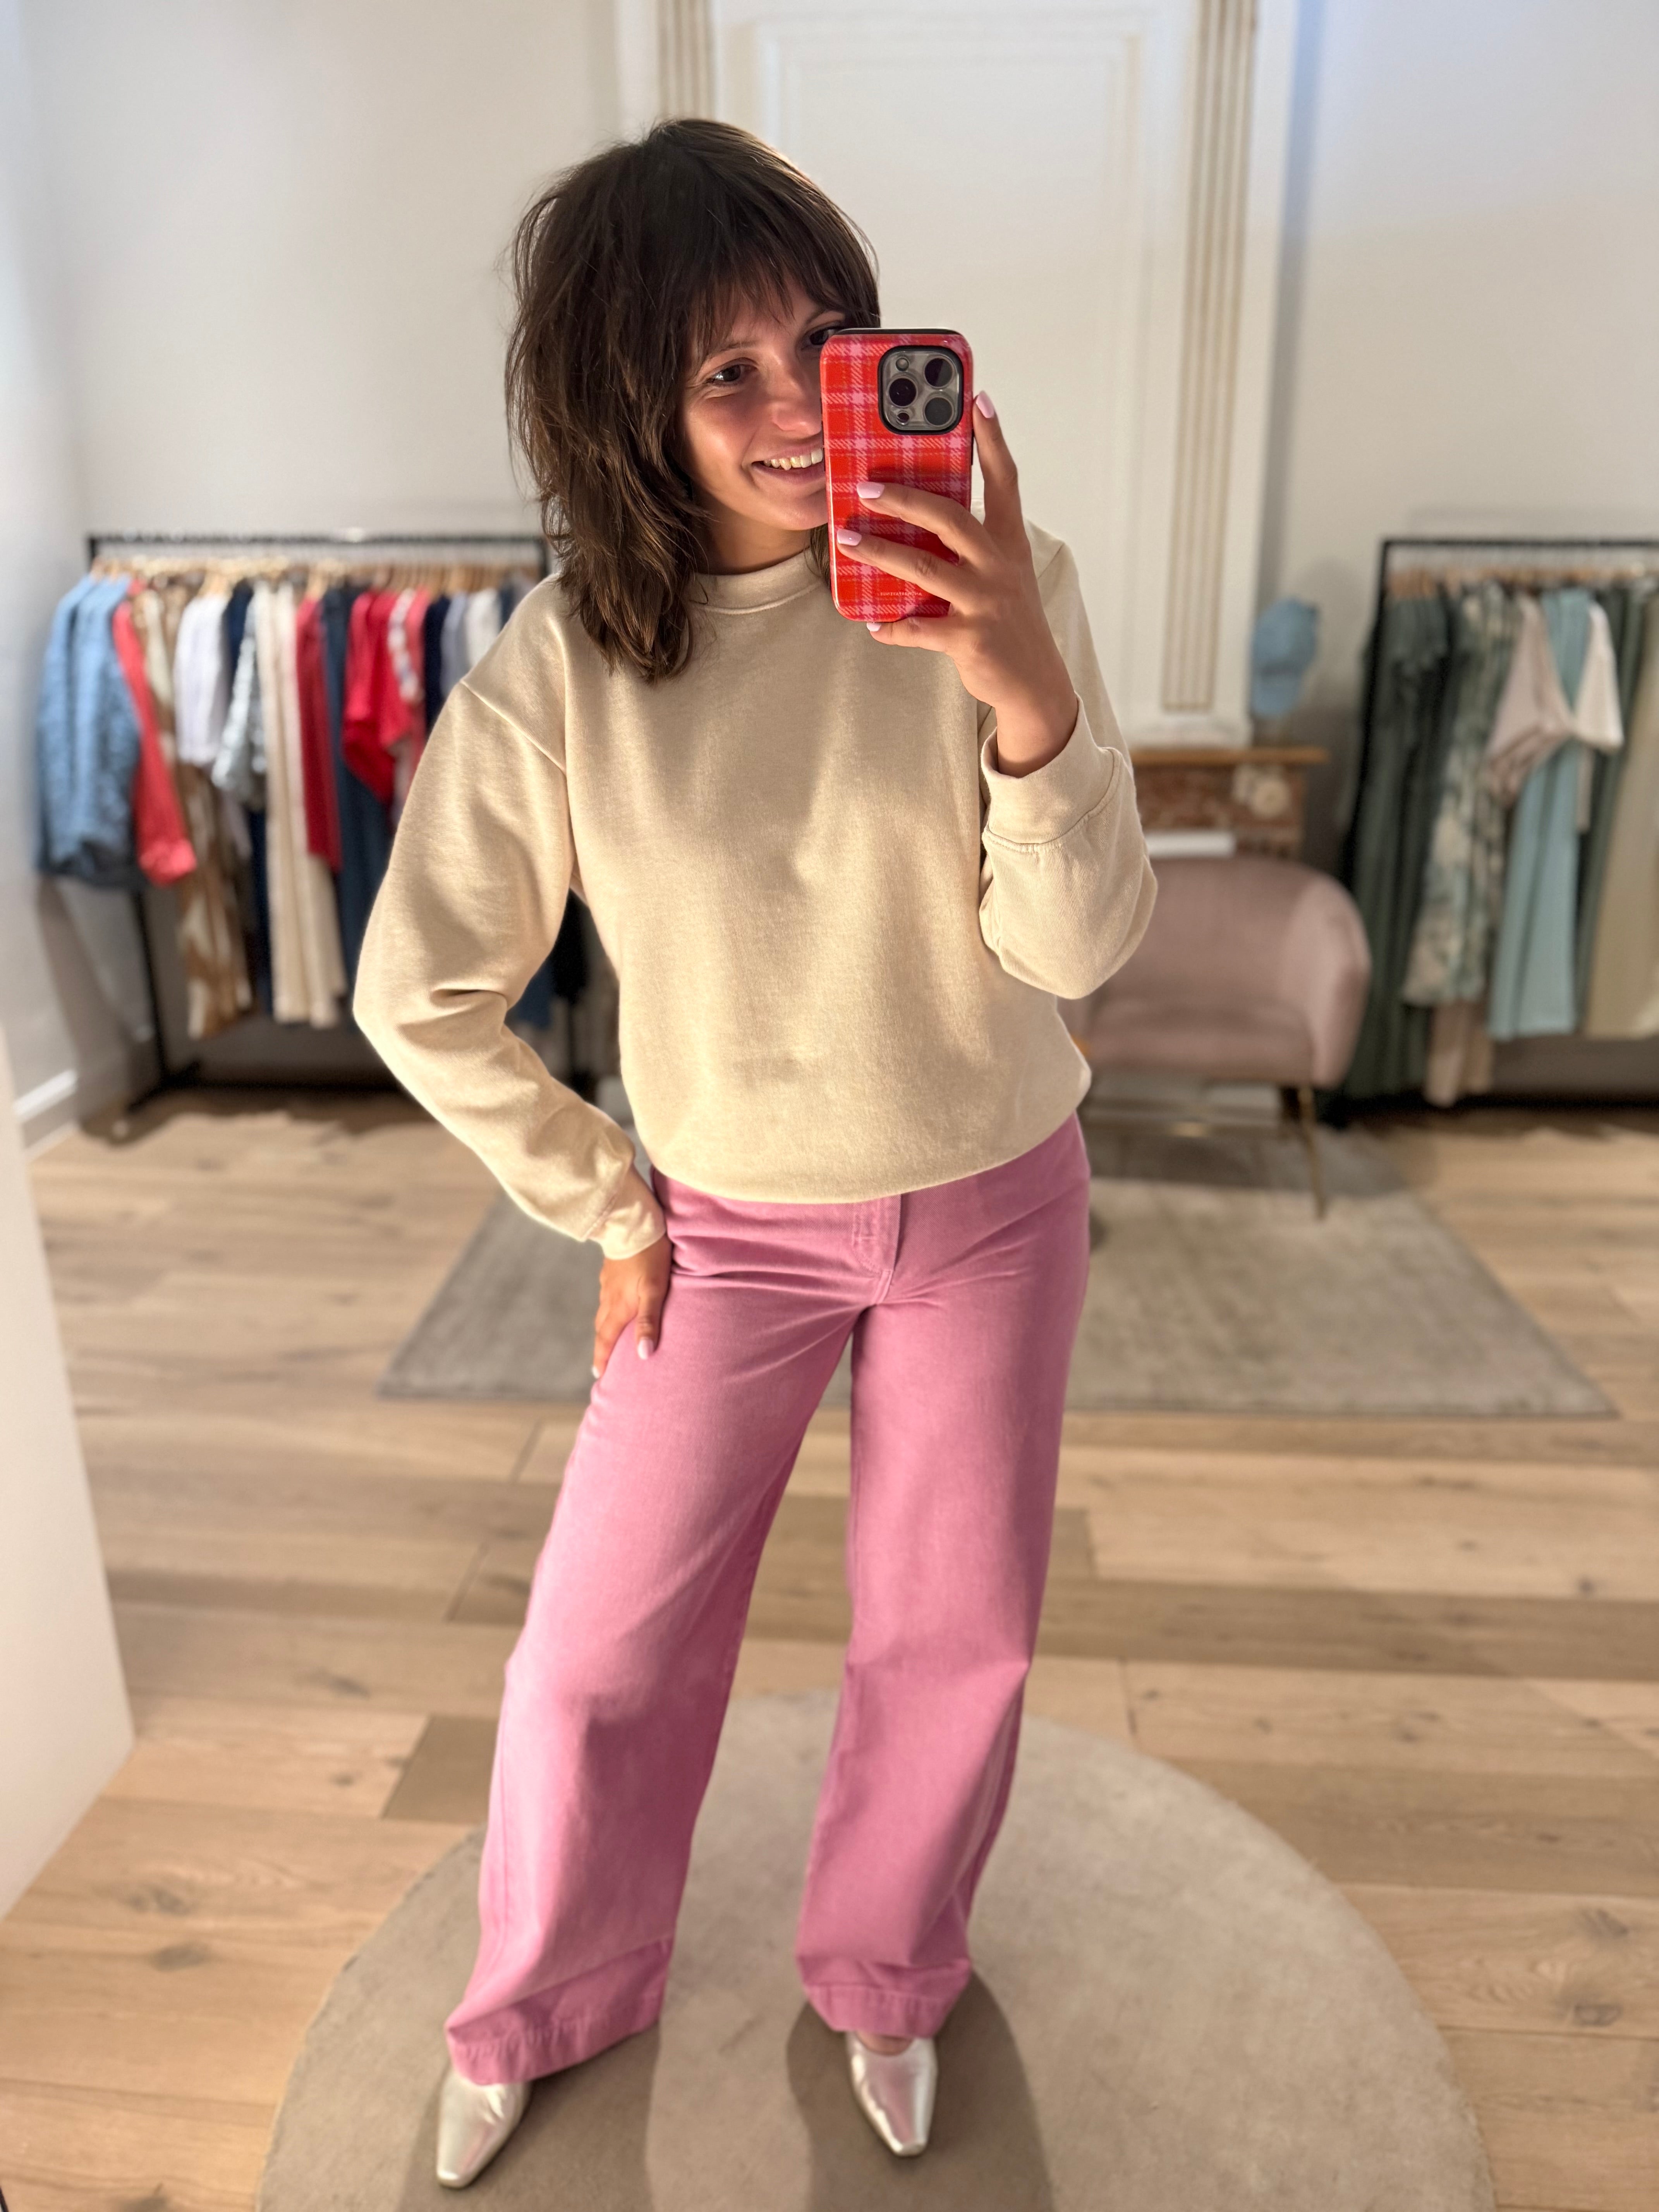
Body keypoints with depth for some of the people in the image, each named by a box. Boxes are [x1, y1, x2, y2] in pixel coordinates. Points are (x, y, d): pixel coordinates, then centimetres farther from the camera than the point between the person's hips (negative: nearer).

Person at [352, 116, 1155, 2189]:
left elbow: (1079, 948, -19)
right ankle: (547, 2004, 44)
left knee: (954, 1637, 15)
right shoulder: (557, 669, -17)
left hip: (991, 1197, 1)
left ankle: (883, 1977, 47)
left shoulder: (991, 578, -16)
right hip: (733, 1224, 0)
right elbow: (420, 997, -8)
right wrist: (607, 1212, -3)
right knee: (594, 1656, 10)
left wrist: (1027, 691, -36)